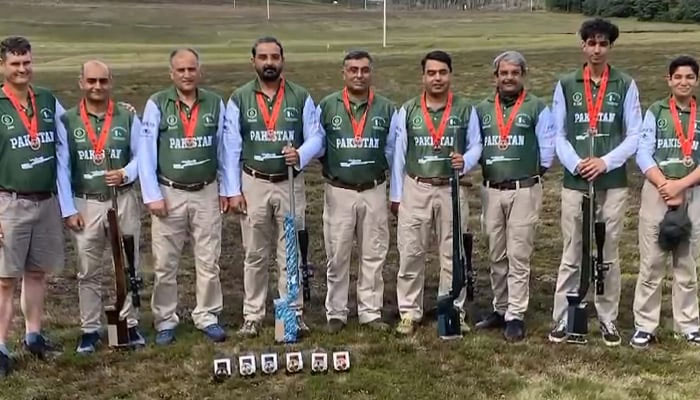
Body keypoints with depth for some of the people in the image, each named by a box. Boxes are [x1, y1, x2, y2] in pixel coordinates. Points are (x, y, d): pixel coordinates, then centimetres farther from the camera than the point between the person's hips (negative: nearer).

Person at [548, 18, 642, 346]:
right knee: (571, 256, 6)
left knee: (609, 255, 8)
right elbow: (558, 135, 4)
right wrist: (576, 164, -12)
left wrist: (605, 162, -13)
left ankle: (608, 320, 18)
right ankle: (562, 319, 13)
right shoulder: (566, 85, 6)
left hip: (613, 184, 0)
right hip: (575, 183, 0)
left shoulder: (625, 86, 4)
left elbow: (634, 135, 1)